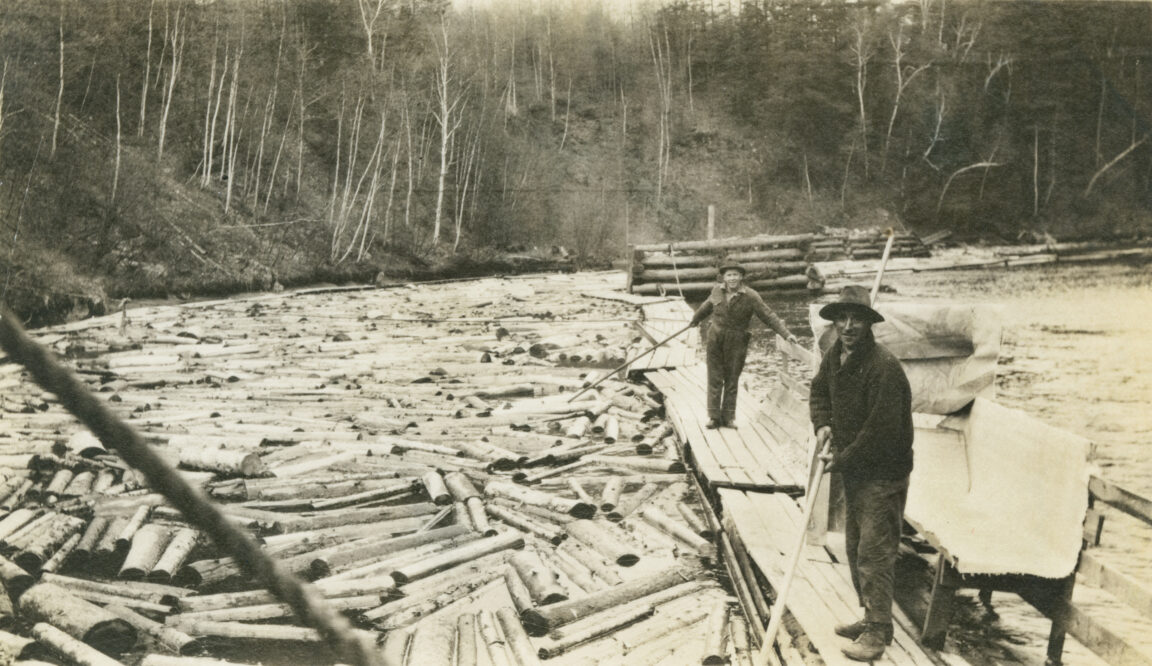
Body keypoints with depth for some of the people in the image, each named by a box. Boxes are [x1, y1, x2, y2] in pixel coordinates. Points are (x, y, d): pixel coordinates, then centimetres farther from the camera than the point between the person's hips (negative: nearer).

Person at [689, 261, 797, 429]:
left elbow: (768, 316, -10)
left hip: (736, 343, -2)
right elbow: (707, 306, 21)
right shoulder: (717, 291, 0)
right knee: (715, 379, 2)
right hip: (715, 340, 2)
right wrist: (695, 319, 38)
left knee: (732, 380, 6)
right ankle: (714, 416, 7)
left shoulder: (750, 296, -9)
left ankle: (728, 416, 16)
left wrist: (786, 334, -18)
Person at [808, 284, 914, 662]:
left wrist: (842, 460, -17)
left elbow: (881, 431, -26)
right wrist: (823, 425, 0)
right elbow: (819, 392, 20)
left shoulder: (883, 367, -24)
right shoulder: (835, 357, 2)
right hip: (853, 469, 9)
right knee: (855, 548, 18)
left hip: (882, 474, -9)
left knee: (874, 552, -5)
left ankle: (878, 631, 6)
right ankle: (870, 617, 32)